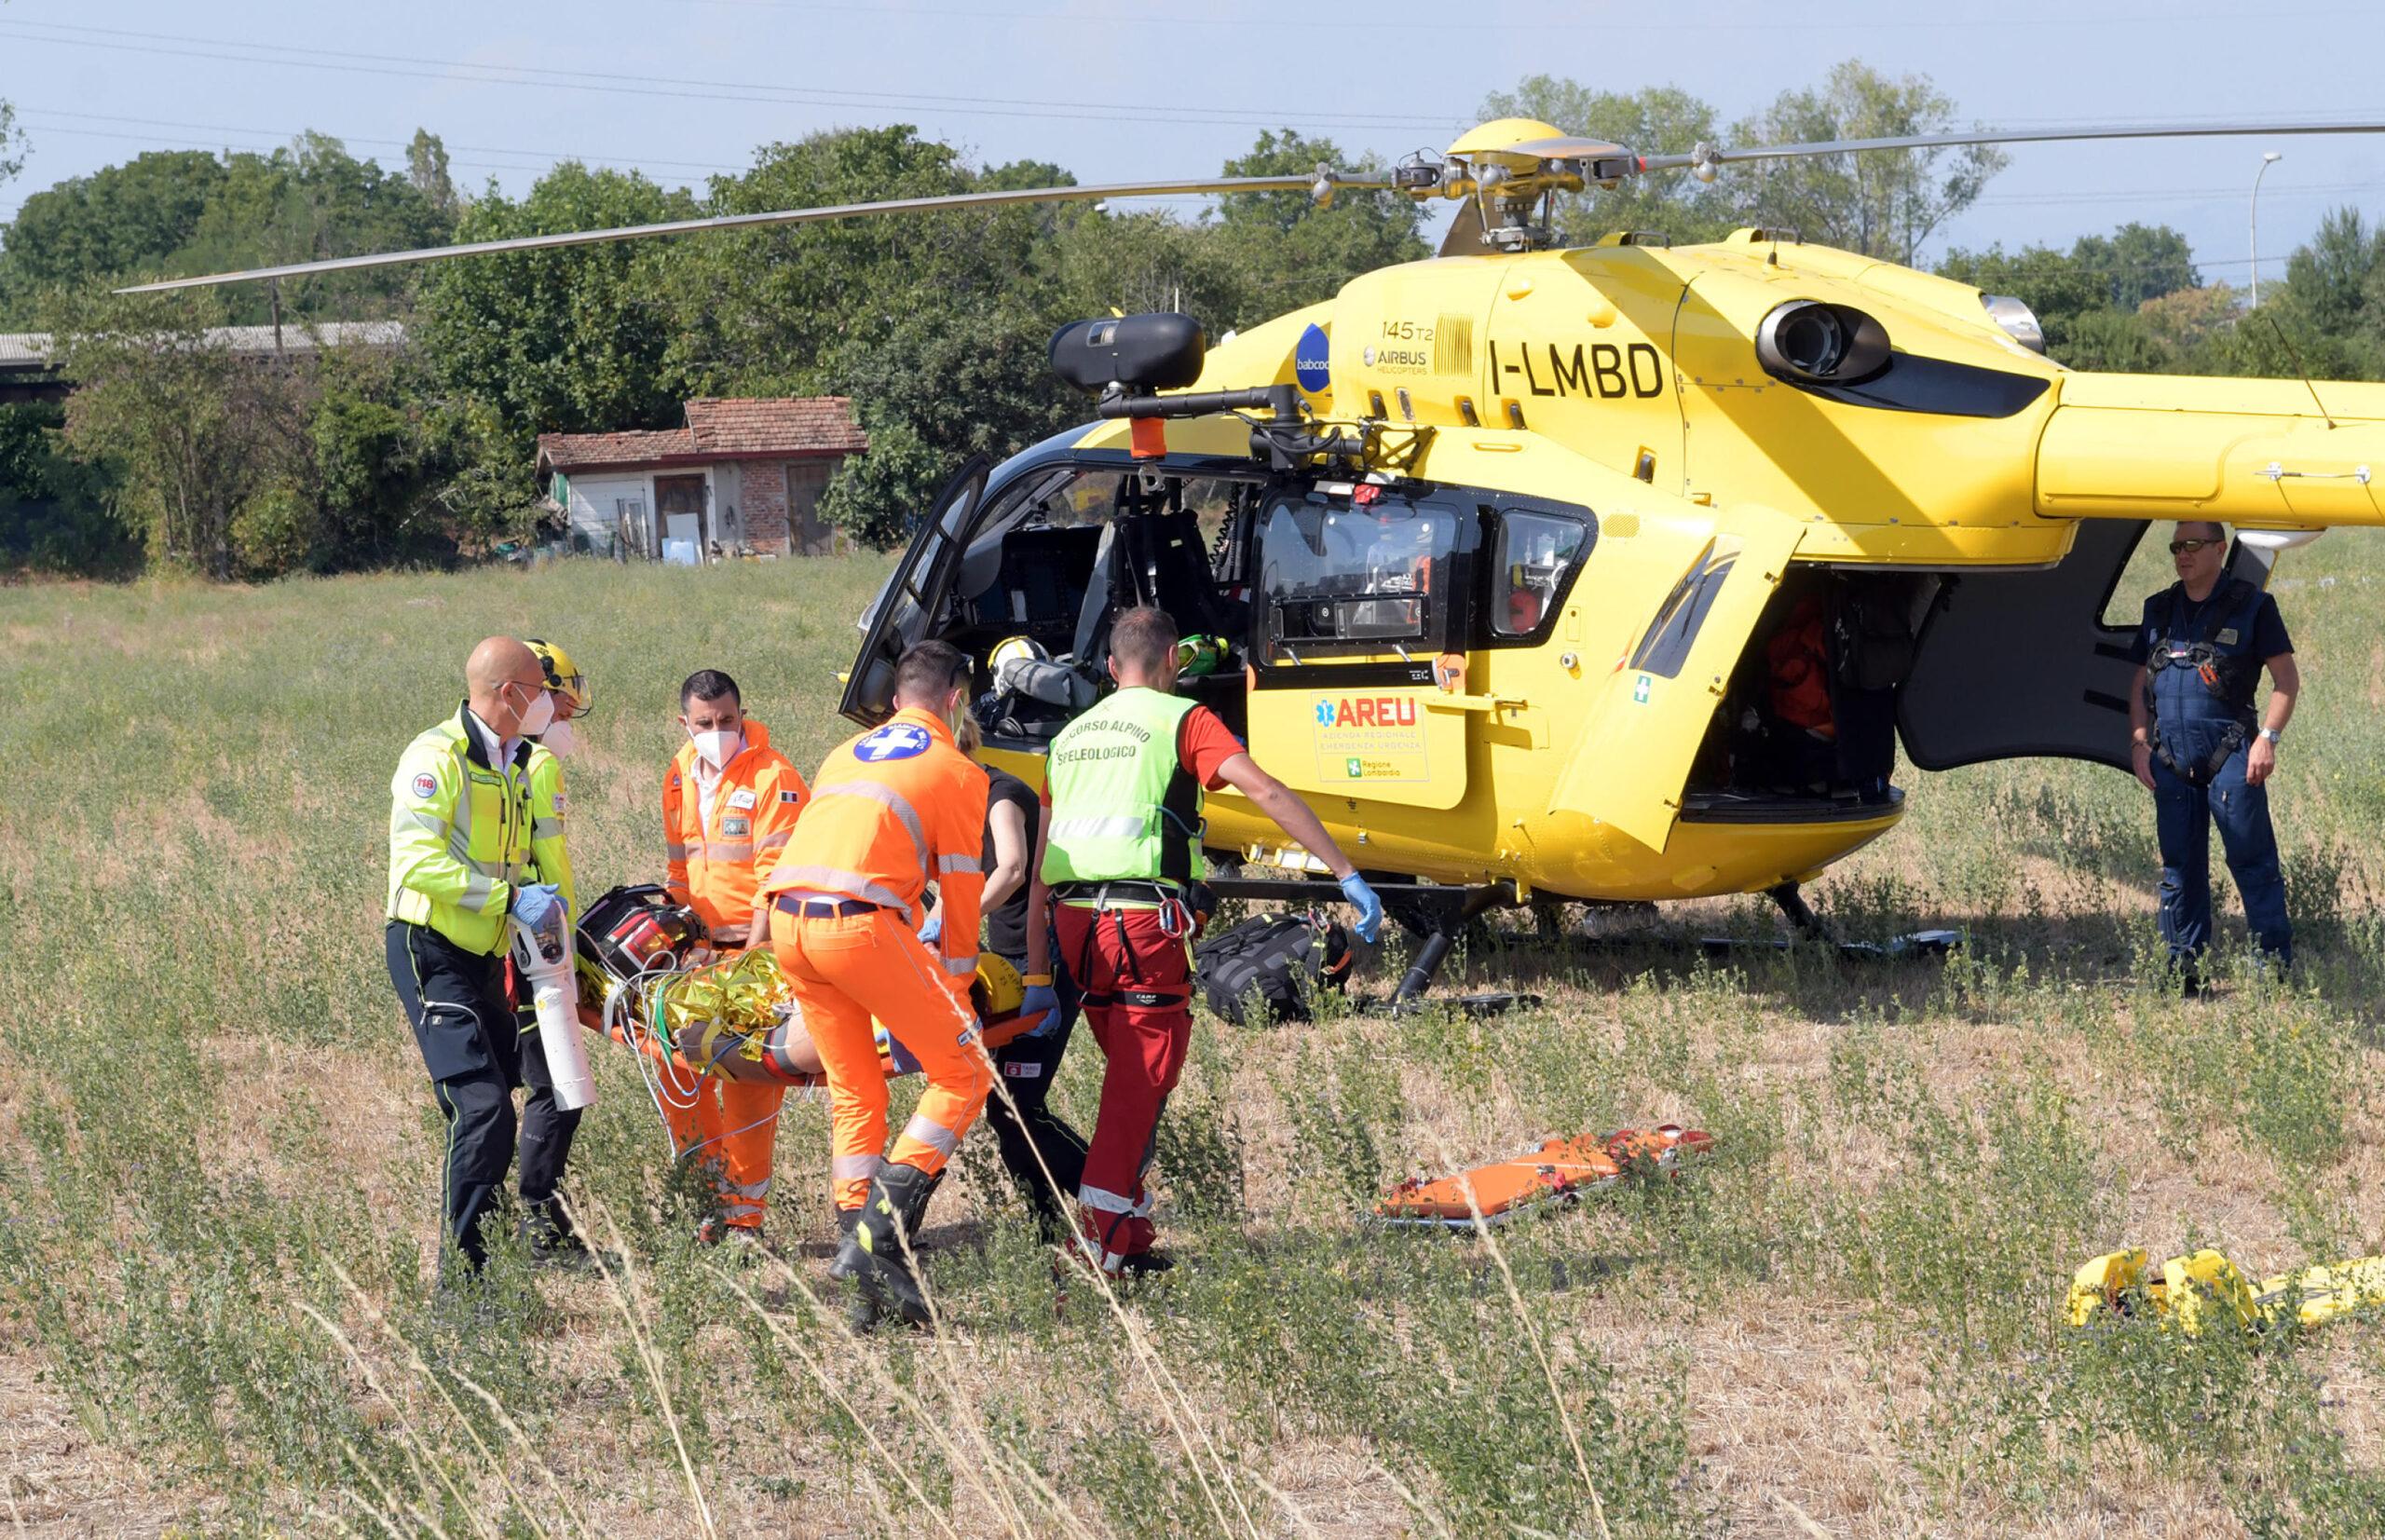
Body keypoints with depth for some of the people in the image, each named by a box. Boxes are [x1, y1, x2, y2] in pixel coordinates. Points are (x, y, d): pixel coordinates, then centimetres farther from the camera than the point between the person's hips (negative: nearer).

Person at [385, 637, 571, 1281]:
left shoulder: (512, 765, 15)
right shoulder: (436, 757, -15)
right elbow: (418, 861, -24)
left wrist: (541, 899, 7)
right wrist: (511, 898, -26)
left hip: (484, 957, 10)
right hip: (431, 954, -10)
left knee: (499, 1093, 15)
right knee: (482, 1108, -18)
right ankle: (460, 1273, -16)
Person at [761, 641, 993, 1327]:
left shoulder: (849, 752, 29)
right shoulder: (957, 770, 11)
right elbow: (962, 888, 10)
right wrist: (957, 978, 23)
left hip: (787, 922, 7)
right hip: (861, 920, -7)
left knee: (854, 1092, 16)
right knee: (964, 1074, 5)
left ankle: (868, 1289, 12)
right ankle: (882, 1235, -9)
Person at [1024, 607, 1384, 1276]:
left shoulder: (1071, 736, 22)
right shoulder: (1182, 719, 5)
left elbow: (1039, 869, 19)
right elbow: (1268, 793, -9)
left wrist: (1037, 976, 20)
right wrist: (1346, 875, -10)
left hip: (1073, 920, 6)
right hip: (1144, 919, -6)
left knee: (1132, 1072, 20)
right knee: (1143, 1077, 1)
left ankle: (1126, 1226, 22)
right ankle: (1106, 1232, -4)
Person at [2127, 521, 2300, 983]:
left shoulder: (2251, 606, 2)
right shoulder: (2160, 610, 16)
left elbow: (2286, 679, 0)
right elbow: (2141, 682, 19)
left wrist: (2267, 738, -11)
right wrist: (2139, 742, 7)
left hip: (2230, 754, -5)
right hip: (2170, 759, 5)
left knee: (2252, 860, -6)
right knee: (2180, 868, 7)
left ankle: (2277, 967, -4)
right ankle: (2183, 972, 11)